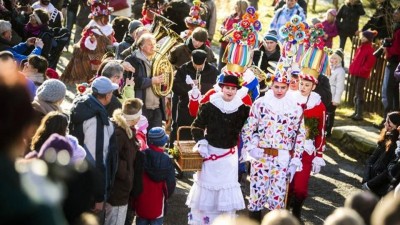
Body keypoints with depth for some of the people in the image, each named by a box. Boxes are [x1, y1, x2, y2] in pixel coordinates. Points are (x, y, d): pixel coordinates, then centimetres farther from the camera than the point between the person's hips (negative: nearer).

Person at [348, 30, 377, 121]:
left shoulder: (370, 50, -13)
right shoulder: (360, 48, 13)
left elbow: (370, 63, -18)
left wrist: (362, 70, -19)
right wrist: (352, 68, 9)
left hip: (363, 74, -9)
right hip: (357, 73, 9)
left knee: (359, 93, -8)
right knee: (356, 93, 13)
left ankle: (359, 114, -6)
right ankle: (356, 112, 21)